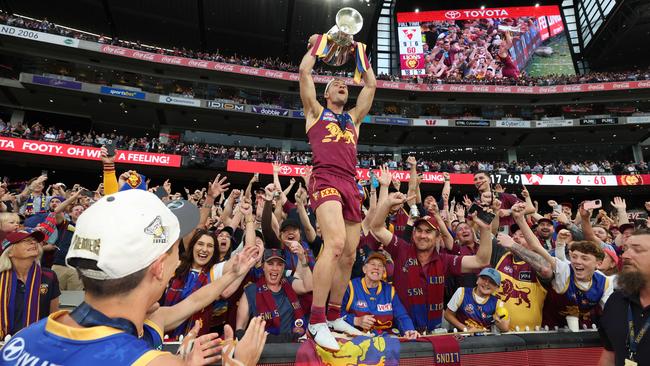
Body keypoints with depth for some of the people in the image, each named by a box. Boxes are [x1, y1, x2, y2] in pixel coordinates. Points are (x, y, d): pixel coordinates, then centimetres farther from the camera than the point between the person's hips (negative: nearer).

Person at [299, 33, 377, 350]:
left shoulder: (354, 117, 29)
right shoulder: (316, 111, 17)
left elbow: (371, 85, 30)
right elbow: (304, 71, 11)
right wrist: (315, 46, 27)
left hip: (351, 184, 6)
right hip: (325, 180, -6)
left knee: (349, 254, 4)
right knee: (336, 242, -28)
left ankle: (334, 316, 20)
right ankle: (316, 322, -19)